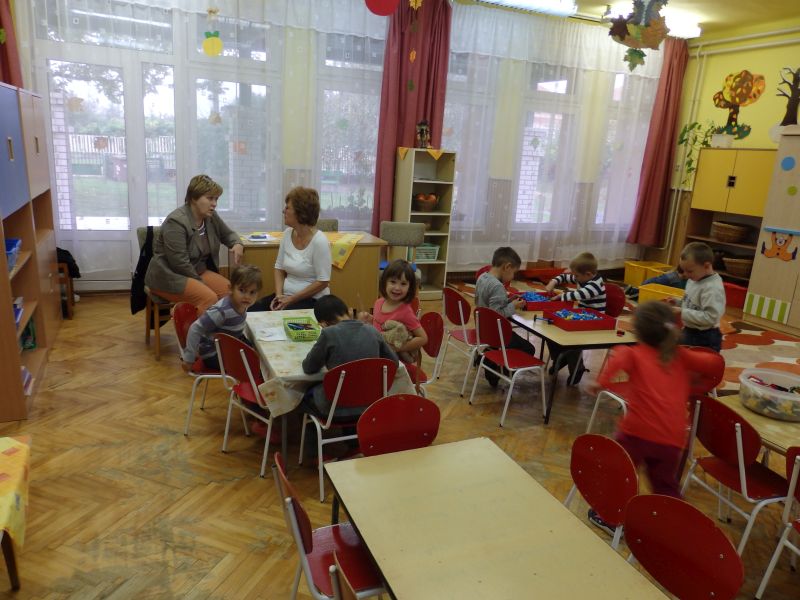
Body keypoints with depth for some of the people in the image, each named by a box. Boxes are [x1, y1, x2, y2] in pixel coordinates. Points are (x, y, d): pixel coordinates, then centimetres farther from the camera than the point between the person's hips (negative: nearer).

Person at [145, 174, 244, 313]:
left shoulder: (211, 216, 2)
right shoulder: (176, 222, -21)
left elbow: (228, 234, 20)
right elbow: (180, 263, -24)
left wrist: (237, 244, -4)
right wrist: (202, 283, -17)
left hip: (198, 271, 8)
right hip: (170, 276, -7)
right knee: (209, 298, -31)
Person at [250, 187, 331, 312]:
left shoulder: (319, 241, -17)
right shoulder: (287, 233, 3)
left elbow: (322, 282, -17)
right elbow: (279, 268, 11)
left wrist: (292, 299, -16)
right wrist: (279, 295, -6)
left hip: (312, 299, -6)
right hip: (286, 295, 6)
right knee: (251, 311, -13)